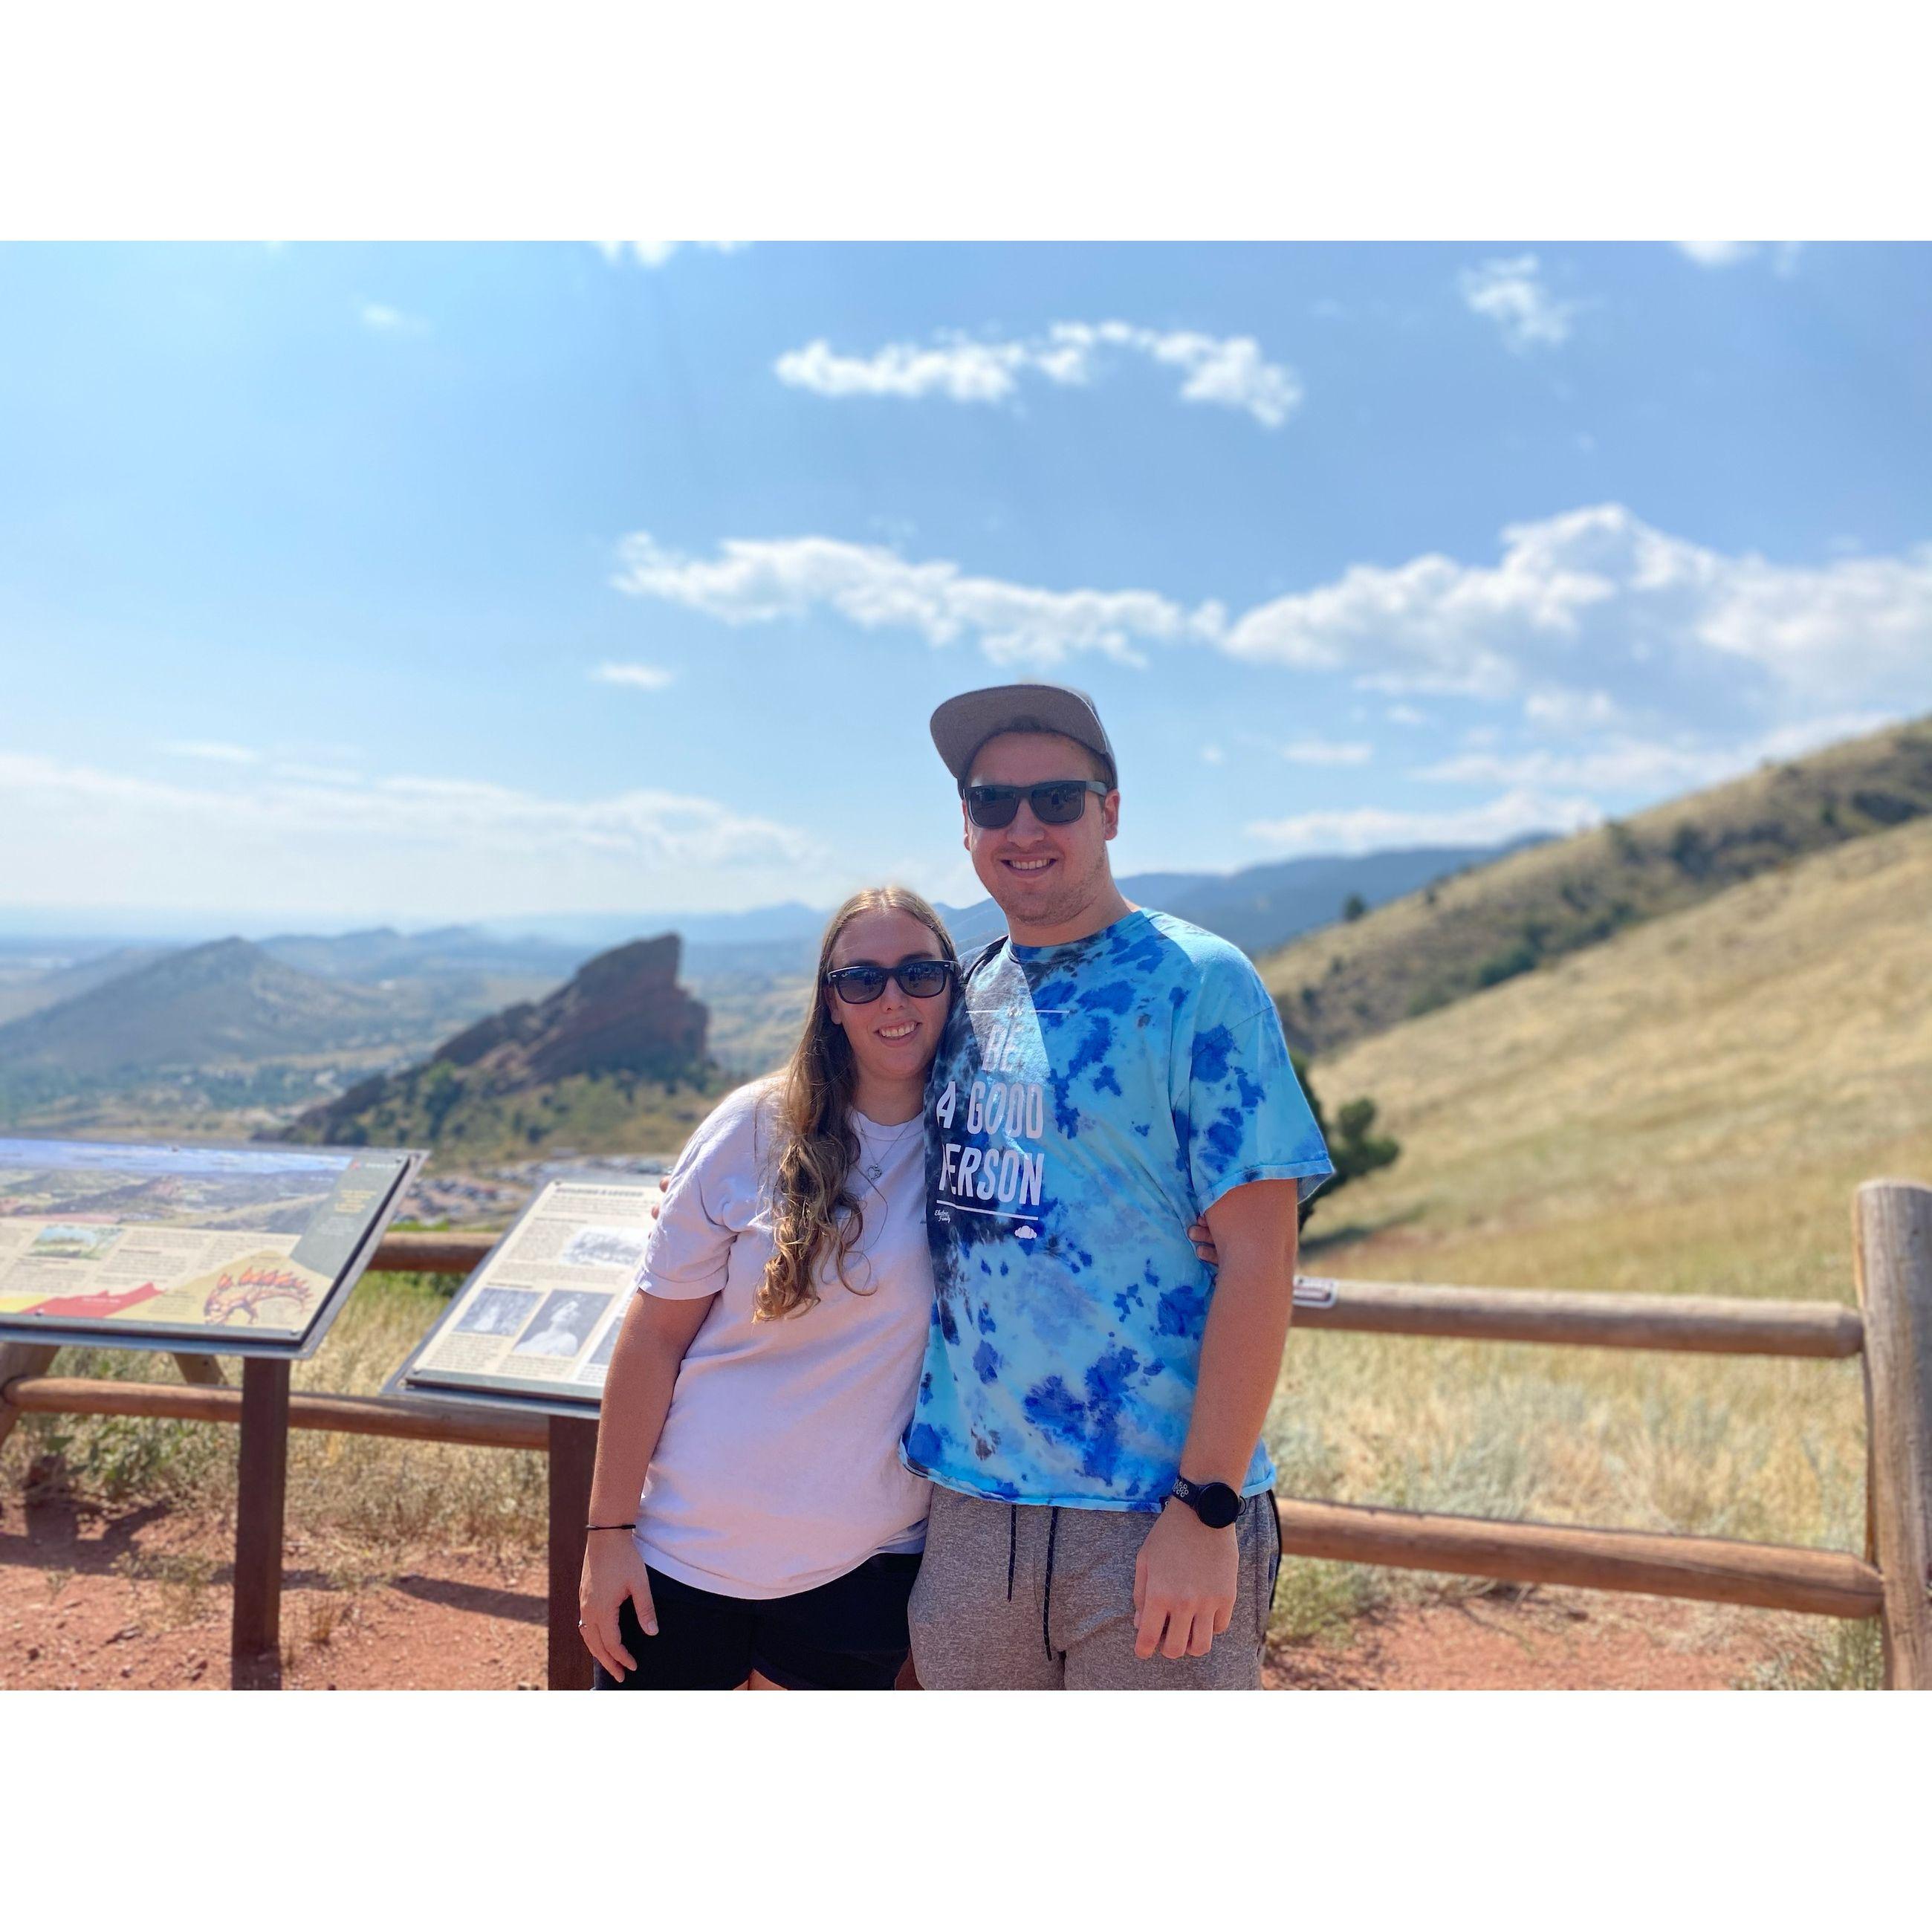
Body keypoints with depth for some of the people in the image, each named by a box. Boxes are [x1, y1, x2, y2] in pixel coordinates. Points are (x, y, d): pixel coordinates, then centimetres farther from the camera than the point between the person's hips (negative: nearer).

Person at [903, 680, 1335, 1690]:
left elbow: (1257, 1261, -13)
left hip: (1152, 1522, -5)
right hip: (967, 1502, 6)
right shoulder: (965, 995, 7)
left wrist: (1207, 1509, -16)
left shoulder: (1199, 984, -10)